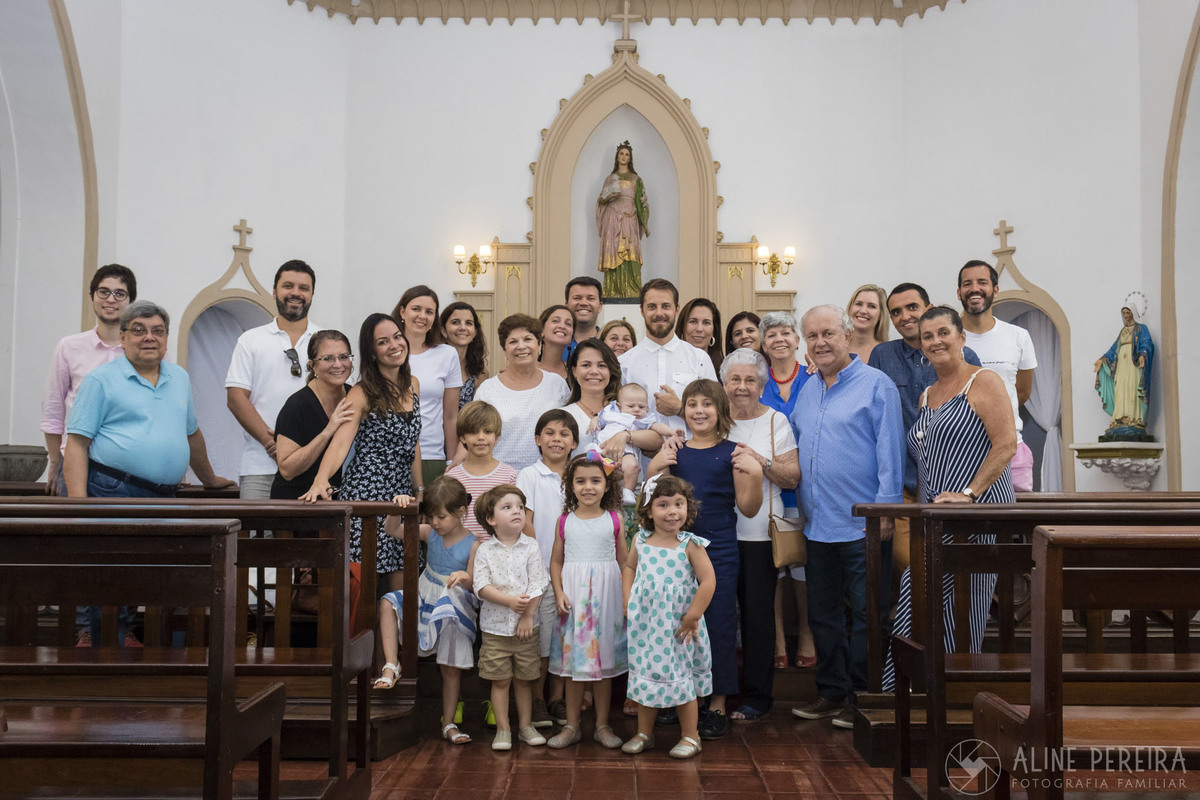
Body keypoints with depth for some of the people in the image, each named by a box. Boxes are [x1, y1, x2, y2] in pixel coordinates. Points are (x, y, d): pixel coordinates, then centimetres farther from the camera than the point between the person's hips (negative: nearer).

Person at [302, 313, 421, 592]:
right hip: (368, 492, -5)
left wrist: (419, 490, 16)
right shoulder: (362, 393, -7)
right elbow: (340, 443, -20)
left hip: (401, 494, 6)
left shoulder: (412, 385, 11)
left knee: (401, 585, 1)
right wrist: (321, 480, -37)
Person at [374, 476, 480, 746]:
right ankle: (391, 665, -23)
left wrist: (464, 577, -41)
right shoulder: (430, 534, 0)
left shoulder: (472, 545, -12)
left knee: (452, 669, 3)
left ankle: (449, 724, 18)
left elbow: (472, 584, -17)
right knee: (388, 603, -26)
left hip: (454, 611, -3)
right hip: (423, 602, 3)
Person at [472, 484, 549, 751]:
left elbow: (536, 585, -5)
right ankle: (503, 729, 18)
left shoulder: (530, 547, -2)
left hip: (525, 627, 1)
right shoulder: (484, 551, -3)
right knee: (500, 680, 6)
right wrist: (509, 601, -21)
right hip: (495, 627, 0)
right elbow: (482, 586, -10)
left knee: (523, 678, 11)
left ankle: (525, 726, 24)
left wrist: (528, 615, -12)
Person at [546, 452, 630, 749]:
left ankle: (602, 725, 19)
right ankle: (572, 726, 18)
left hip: (605, 596, 0)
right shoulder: (565, 521, 3)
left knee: (603, 661, 7)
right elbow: (556, 560, 8)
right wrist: (559, 593, -5)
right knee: (574, 662, 6)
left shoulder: (614, 520, 1)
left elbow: (624, 561, 6)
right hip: (574, 598, 1)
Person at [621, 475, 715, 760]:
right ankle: (644, 733, 27)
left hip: (677, 625, -4)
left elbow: (708, 581, -14)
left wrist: (693, 616, -14)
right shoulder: (641, 541, 1)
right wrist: (627, 600, 6)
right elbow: (629, 567, 17)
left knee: (681, 677, 5)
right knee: (644, 674, 13)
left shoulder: (690, 544, -12)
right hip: (644, 622, 4)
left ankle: (690, 736, 20)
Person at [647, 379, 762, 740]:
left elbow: (748, 509, 1)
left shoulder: (731, 453, 0)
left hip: (719, 551, -2)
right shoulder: (672, 451, 7)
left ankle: (717, 705, 14)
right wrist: (653, 469, -9)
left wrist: (755, 474, -15)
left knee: (719, 623, 2)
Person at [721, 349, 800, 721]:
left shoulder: (776, 421, 4)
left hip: (758, 533, -2)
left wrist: (761, 461, -16)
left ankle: (755, 697, 13)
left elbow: (792, 478, -1)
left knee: (758, 613, 1)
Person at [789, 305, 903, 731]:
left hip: (862, 525, -7)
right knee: (823, 612, 13)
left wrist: (885, 509, -15)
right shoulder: (807, 391, 15)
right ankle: (832, 692, 25)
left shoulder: (876, 385, -5)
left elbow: (889, 452, -10)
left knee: (865, 613, 2)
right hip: (817, 524, 7)